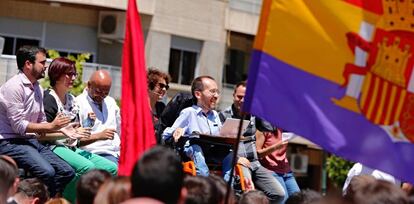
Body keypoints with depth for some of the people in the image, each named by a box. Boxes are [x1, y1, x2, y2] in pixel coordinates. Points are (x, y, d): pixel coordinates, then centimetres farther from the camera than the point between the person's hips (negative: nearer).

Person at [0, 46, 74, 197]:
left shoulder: (37, 88, 14)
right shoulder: (14, 86, -13)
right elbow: (18, 126, -17)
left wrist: (61, 129, -1)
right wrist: (51, 126, -13)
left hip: (31, 141, 9)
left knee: (67, 172, -6)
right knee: (46, 172, -29)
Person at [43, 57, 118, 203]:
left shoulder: (72, 99, 19)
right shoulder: (49, 99, -6)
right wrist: (71, 134, -17)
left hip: (73, 148, 8)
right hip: (55, 147, -8)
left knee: (112, 169, -8)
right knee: (87, 167, -35)